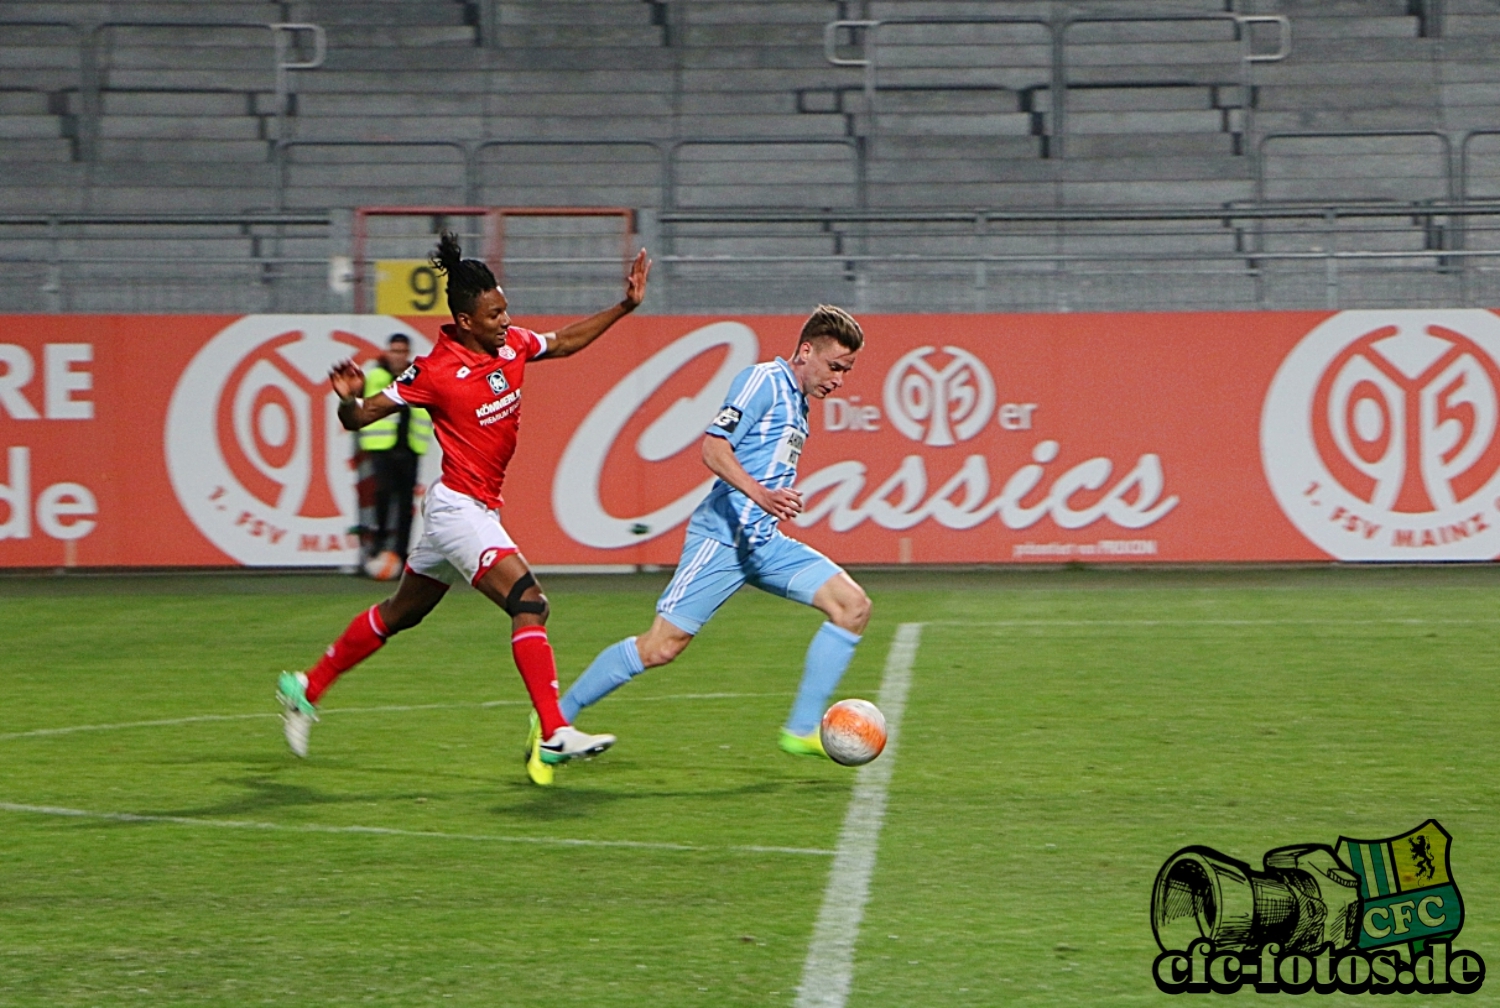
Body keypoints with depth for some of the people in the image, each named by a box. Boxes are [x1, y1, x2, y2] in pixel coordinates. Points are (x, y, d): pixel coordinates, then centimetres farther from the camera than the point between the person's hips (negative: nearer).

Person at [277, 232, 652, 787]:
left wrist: (624, 307, 14)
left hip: (481, 510, 9)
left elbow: (563, 342, 22)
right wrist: (348, 398, -36)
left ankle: (306, 688, 35)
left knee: (399, 613, 21)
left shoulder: (512, 344, 1)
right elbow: (359, 418, -13)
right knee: (529, 601, -22)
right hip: (457, 507, -9)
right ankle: (553, 736, -27)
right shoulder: (435, 371, -18)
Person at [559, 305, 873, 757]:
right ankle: (556, 718, 6)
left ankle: (801, 731, -4)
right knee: (661, 646, -10)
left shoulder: (797, 401, 19)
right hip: (722, 536, -9)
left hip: (765, 542, 9)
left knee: (853, 605, -6)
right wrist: (760, 495, -31)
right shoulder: (764, 380, -8)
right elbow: (713, 448, -19)